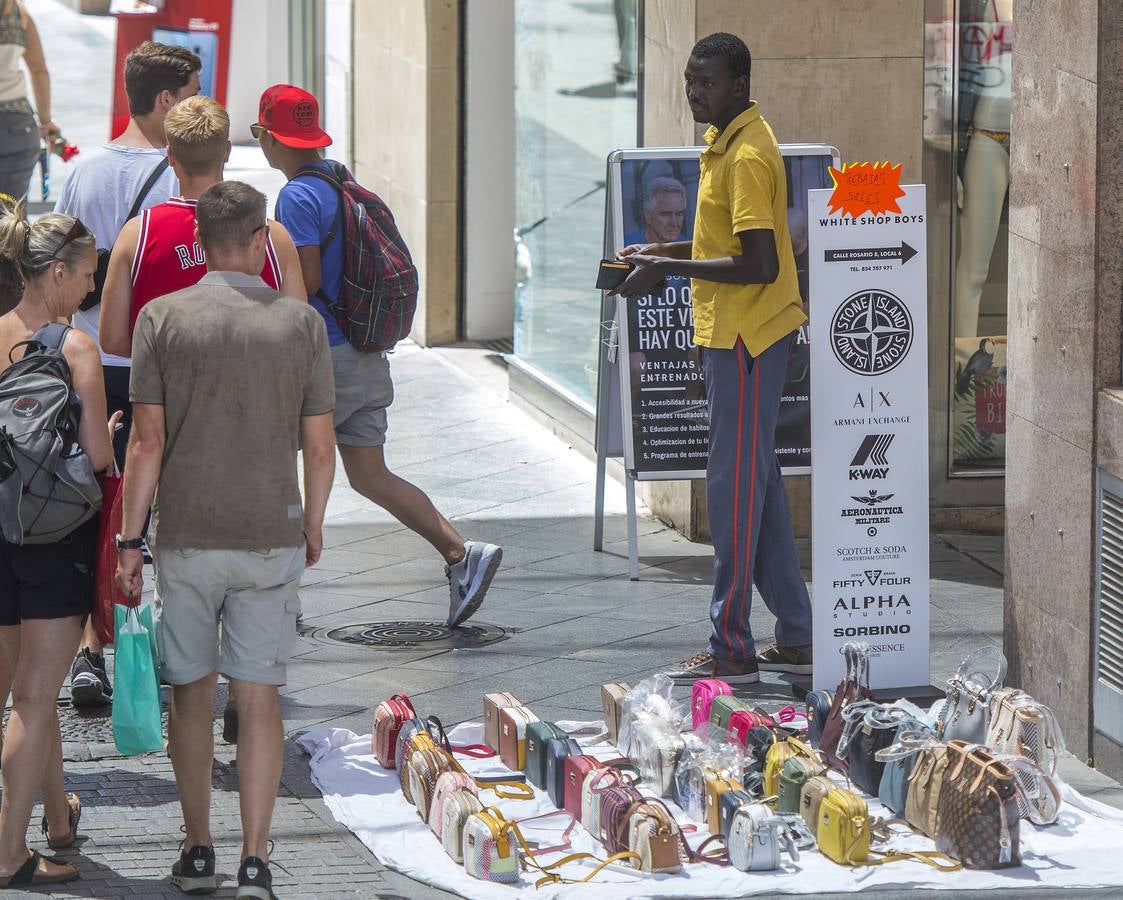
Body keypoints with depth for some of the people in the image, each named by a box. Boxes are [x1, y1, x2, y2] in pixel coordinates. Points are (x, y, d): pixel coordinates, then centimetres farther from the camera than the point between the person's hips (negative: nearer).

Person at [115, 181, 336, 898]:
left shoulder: (162, 319, -5)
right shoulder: (301, 323, -2)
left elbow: (148, 441, -7)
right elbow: (320, 448, 0)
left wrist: (130, 541, 0)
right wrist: (312, 528, 15)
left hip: (187, 537, 0)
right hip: (271, 537, 0)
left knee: (192, 691, 12)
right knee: (260, 698, 4)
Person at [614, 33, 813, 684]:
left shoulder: (748, 155, -18)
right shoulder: (727, 143, 14)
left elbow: (760, 265, -24)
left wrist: (670, 269, -20)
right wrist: (664, 254, 12)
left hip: (746, 340, -11)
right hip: (735, 336, 11)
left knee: (735, 487, -6)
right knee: (759, 484, 13)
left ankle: (732, 649, -2)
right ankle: (796, 639, 19)